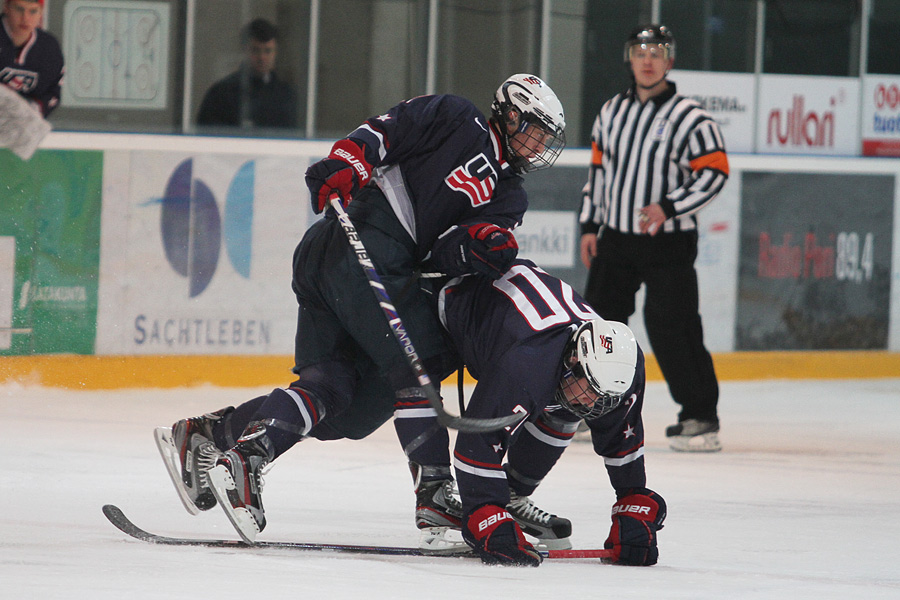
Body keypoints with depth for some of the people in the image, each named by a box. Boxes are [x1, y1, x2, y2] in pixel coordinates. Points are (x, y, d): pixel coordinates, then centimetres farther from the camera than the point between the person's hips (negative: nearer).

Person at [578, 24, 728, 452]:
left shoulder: (688, 117, -9)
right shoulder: (612, 112, 11)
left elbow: (714, 172, -12)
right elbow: (598, 168, 18)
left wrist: (669, 208, -22)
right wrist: (590, 226, 13)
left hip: (669, 242, -6)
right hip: (615, 238, 6)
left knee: (671, 326, -13)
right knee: (600, 318, 8)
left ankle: (700, 417, -8)